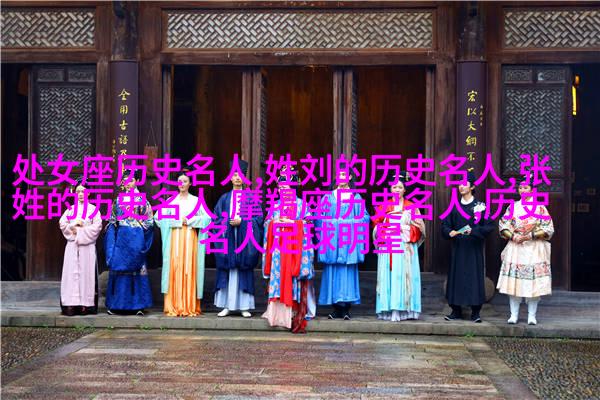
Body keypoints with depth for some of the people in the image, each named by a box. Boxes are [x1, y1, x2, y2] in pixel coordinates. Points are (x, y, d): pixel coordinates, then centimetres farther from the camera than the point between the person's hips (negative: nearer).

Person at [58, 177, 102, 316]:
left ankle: (85, 305, -7)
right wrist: (73, 225, -8)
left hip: (87, 246, -2)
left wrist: (81, 232, -8)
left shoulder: (93, 209, 6)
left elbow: (97, 226, -5)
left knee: (86, 273, -6)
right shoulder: (71, 209, 15)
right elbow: (62, 223, 7)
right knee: (72, 273, -4)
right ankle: (71, 304, -6)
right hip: (72, 246, 2)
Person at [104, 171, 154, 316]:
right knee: (119, 268, 0)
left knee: (136, 268, -5)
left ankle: (138, 304, -2)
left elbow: (149, 221, 2)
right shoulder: (118, 200, 14)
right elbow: (112, 221, 16)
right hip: (121, 237, 3)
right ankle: (117, 305, 4)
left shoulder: (142, 200, 4)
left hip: (136, 238, -3)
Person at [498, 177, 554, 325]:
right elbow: (503, 225, 7)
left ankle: (532, 316, 4)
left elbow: (548, 229, -1)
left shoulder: (540, 207, 4)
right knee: (513, 282, -2)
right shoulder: (513, 207, 11)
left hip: (534, 249, -2)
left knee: (533, 283, -4)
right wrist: (513, 236, -9)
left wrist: (531, 235, -12)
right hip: (515, 248, 2)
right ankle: (514, 315, 4)